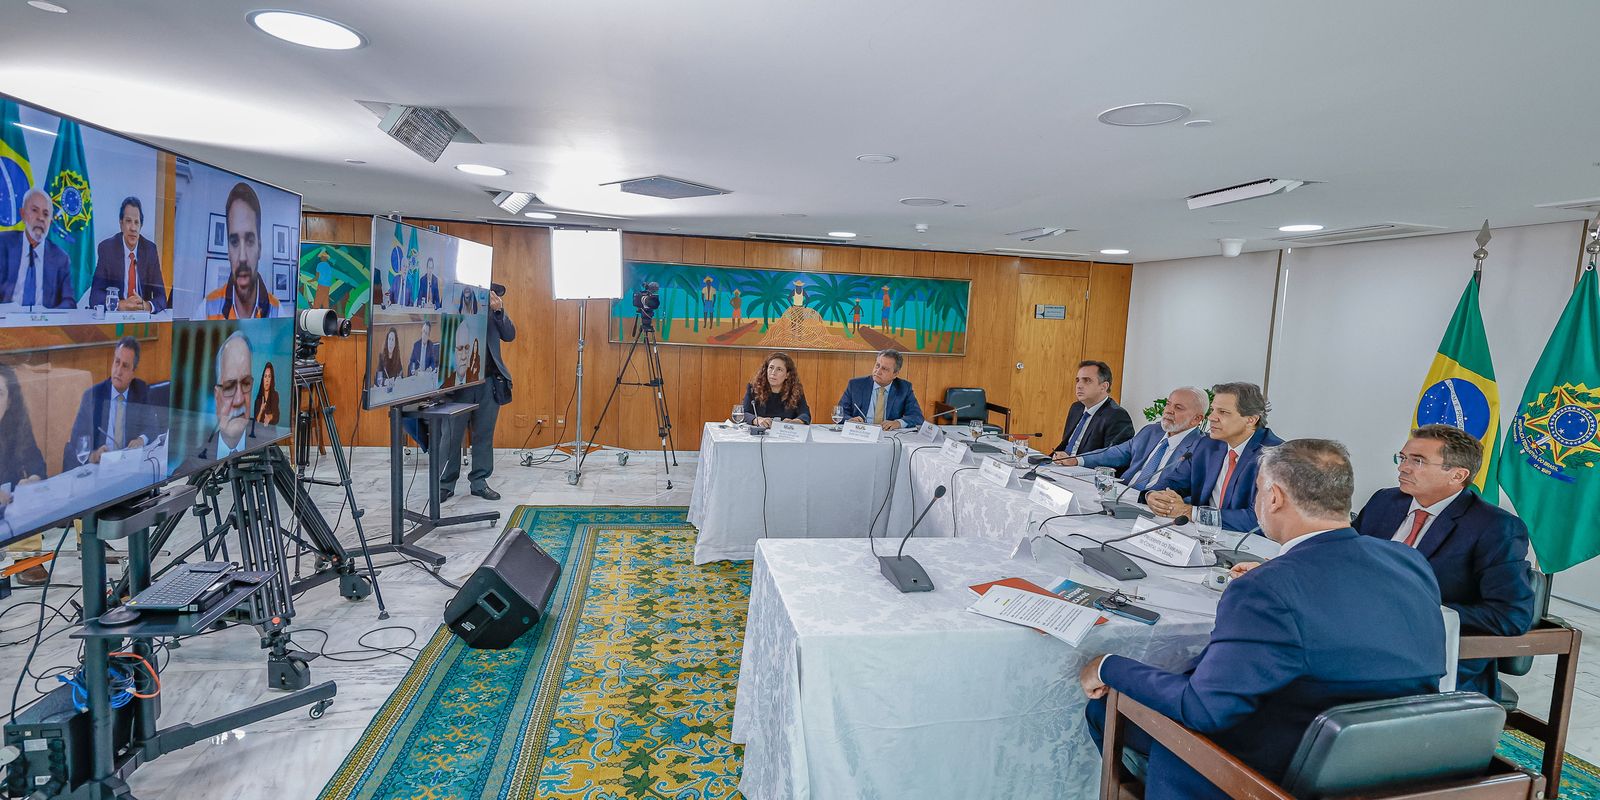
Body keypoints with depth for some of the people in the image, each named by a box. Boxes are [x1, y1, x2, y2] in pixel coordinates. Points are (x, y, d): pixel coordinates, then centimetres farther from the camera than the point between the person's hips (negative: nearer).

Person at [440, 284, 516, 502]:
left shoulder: (493, 308, 8)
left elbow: (510, 336, 1)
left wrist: (499, 310, -11)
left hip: (489, 381, 3)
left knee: (484, 435, 9)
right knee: (451, 435, 4)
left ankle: (479, 482, 19)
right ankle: (445, 483, 16)